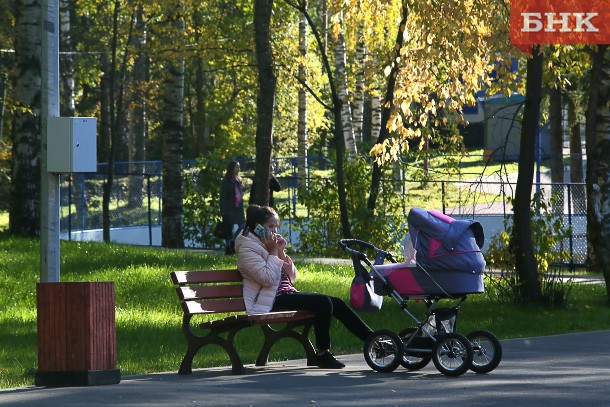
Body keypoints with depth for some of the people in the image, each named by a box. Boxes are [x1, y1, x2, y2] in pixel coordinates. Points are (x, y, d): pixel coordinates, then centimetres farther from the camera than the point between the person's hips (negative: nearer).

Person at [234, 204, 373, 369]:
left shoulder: (269, 244, 20)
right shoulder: (247, 248, -6)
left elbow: (292, 276, 16)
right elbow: (267, 278, -19)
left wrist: (281, 253, 4)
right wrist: (273, 253, -10)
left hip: (287, 294, 9)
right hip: (272, 302, -9)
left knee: (337, 303, -4)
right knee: (323, 302, -25)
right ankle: (322, 354, -17)